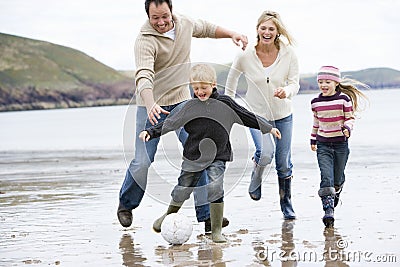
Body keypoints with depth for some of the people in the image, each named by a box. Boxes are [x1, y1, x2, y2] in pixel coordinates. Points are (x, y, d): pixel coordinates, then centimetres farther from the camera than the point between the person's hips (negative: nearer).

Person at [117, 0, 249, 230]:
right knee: (143, 162, -5)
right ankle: (126, 204, 22)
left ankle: (207, 214, -5)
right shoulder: (145, 41, -22)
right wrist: (150, 105, -53)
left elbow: (206, 29, 22)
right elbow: (144, 76, -37)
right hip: (152, 106, -4)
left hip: (182, 102, 4)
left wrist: (231, 34, 11)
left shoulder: (185, 24, -2)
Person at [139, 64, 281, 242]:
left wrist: (268, 128, 17)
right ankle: (169, 215, 38)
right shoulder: (189, 107, -1)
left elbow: (247, 116, 10)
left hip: (217, 157, -1)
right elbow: (169, 123, 2)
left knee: (216, 188, -19)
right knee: (182, 190, 8)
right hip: (193, 157, 1)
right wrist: (150, 132, -8)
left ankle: (216, 231, -7)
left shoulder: (225, 103, 0)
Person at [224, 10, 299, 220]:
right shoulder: (245, 56, -14)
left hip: (282, 115, 2)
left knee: (284, 164, 9)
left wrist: (286, 92, -33)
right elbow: (232, 80, 3)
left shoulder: (289, 55, -13)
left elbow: (294, 84, -10)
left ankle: (286, 205, 31)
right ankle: (255, 179, 7)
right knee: (266, 152, -27)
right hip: (256, 114, -2)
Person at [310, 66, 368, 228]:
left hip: (340, 144, -1)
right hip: (323, 145, 1)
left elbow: (350, 118, -1)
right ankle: (328, 210, -16)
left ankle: (337, 191, 47)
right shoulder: (316, 102, 3)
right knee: (326, 179, -13)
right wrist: (313, 139, 23)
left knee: (337, 179, 12)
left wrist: (347, 128, -22)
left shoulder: (344, 99, -6)